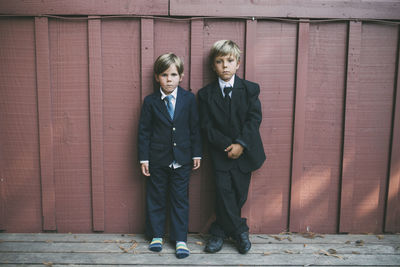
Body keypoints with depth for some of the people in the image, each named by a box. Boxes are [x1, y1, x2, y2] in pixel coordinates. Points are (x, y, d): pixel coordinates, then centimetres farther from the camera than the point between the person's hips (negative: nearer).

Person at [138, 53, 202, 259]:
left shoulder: (188, 99, -2)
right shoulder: (150, 101, -3)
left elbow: (195, 128, 3)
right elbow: (144, 131, -1)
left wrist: (196, 153, 3)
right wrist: (144, 158, -3)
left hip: (181, 159, 0)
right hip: (157, 159, 0)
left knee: (180, 199, 8)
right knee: (156, 198, 12)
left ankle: (180, 239, 20)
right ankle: (156, 235, 29)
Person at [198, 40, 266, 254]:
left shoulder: (250, 89, 0)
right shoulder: (206, 94, 0)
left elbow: (254, 119, -6)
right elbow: (207, 126, -4)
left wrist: (241, 144, -17)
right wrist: (227, 145, -15)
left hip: (245, 151, 1)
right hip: (221, 152, 0)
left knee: (239, 194, 5)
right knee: (224, 191, -7)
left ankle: (219, 232, 23)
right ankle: (240, 231, 12)